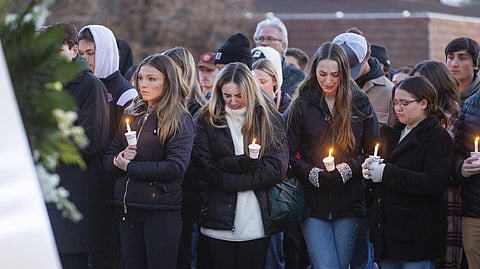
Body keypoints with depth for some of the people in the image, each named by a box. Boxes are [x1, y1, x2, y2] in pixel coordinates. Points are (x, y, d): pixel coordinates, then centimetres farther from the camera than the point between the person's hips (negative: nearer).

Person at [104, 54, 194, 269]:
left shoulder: (180, 120, -4)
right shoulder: (131, 115, 13)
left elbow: (176, 166, -17)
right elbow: (109, 159, 12)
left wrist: (129, 167, -11)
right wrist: (118, 160, -12)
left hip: (162, 211, -5)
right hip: (129, 209, 5)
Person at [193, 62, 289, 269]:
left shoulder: (269, 119, 5)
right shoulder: (208, 120, 6)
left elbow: (277, 167, -5)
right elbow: (203, 166, -4)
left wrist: (231, 180, -10)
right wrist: (238, 164, -17)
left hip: (257, 219, 0)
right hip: (219, 219, 0)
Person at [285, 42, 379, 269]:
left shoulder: (359, 103, 5)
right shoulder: (302, 104, 3)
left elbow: (374, 151, 7)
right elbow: (290, 153, 3)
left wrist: (349, 169, -9)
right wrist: (312, 174, -14)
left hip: (349, 200, 1)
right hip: (313, 200, -1)